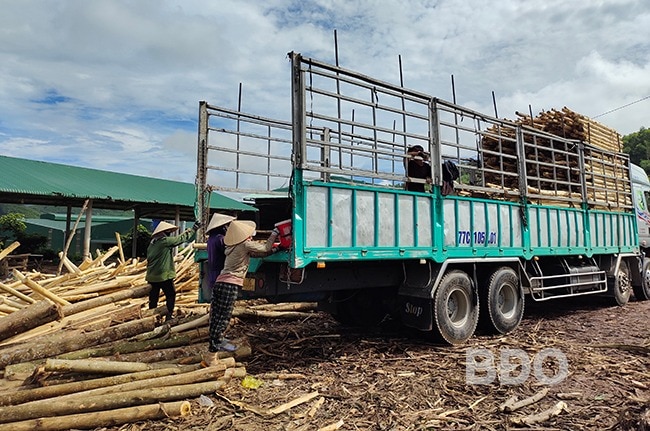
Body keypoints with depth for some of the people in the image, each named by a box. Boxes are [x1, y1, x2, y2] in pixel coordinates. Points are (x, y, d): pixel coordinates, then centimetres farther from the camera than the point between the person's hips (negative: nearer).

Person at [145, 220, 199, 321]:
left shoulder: (152, 243, 11)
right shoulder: (165, 241, -13)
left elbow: (148, 259, 16)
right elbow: (182, 238, -7)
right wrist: (193, 229, 4)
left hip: (151, 276, 7)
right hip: (164, 275, -7)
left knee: (153, 298, 12)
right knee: (171, 295, 5)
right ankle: (168, 316, 2)